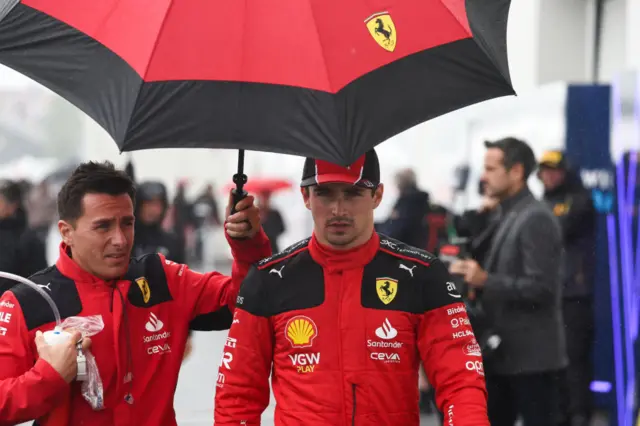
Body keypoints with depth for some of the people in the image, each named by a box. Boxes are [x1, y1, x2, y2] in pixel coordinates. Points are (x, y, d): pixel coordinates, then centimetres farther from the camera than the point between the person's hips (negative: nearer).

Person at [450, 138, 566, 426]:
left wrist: (486, 281, -23)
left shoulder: (536, 219, -15)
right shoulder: (506, 216, 15)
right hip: (504, 352, 9)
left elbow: (541, 288, -21)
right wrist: (475, 277, 4)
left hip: (531, 354, -9)